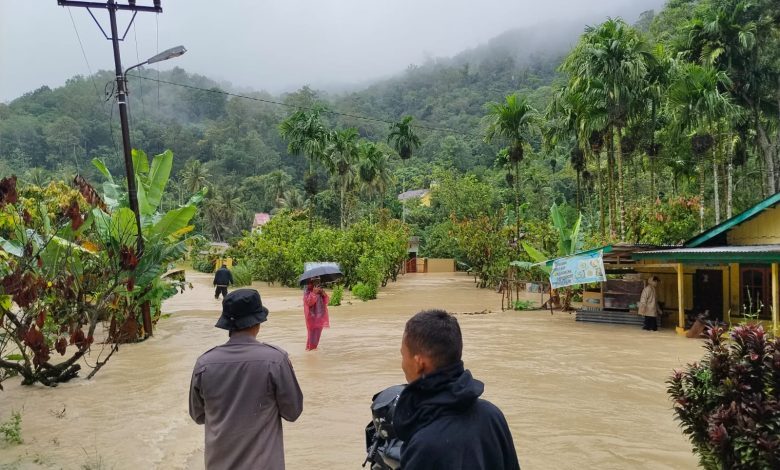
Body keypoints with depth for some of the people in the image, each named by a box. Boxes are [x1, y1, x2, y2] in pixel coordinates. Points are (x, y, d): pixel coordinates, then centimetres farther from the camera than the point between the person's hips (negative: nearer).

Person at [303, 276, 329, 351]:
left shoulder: (319, 290, 10)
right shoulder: (307, 291, -7)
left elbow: (326, 301, 8)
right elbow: (308, 302, -20)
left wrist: (324, 294, -11)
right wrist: (314, 293, -28)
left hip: (320, 315, 6)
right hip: (312, 315, -6)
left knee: (318, 331, 11)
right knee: (312, 331, -6)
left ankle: (314, 346, 23)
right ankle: (310, 347, 3)